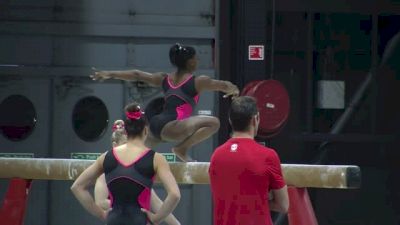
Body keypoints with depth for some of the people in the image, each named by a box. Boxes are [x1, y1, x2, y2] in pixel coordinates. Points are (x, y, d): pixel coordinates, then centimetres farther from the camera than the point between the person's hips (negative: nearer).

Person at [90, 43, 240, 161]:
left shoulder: (165, 79, 20)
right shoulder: (197, 82, 2)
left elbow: (137, 75, 23)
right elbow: (223, 86, 7)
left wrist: (109, 74, 29)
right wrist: (234, 90, 26)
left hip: (155, 124, 8)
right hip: (170, 127, -8)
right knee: (213, 123, -15)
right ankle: (182, 148, -20)